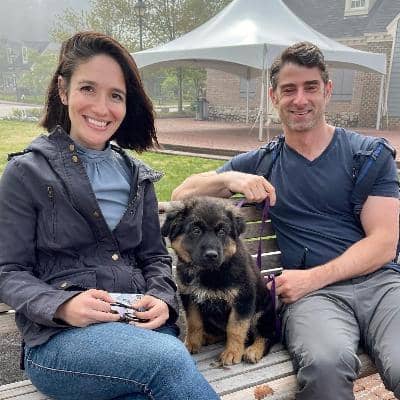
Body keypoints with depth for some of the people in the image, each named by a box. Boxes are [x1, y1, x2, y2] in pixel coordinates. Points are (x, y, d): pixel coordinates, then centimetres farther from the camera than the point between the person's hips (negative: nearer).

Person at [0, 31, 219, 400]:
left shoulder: (137, 176, 14)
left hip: (141, 325, 4)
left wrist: (162, 299, -6)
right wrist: (62, 306, -20)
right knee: (171, 359, -30)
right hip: (59, 336, -3)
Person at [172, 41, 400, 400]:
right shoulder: (261, 162, 16)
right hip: (314, 293, 1)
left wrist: (313, 277, -11)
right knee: (325, 363, -33)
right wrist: (231, 178, -7)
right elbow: (181, 194, 14)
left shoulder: (370, 153, 11)